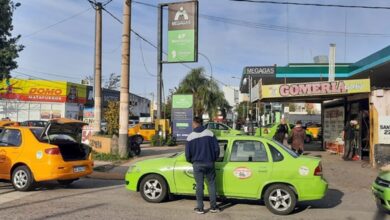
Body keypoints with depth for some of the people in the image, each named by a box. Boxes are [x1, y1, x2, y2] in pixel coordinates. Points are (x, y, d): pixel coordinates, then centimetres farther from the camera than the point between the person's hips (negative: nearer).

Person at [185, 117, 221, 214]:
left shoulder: (190, 137, -4)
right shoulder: (210, 133, -3)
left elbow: (187, 153, -1)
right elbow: (216, 148, -3)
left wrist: (191, 161, 20)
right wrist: (214, 159, 14)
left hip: (197, 164, -1)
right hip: (209, 163, 1)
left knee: (199, 185, 7)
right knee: (211, 184, 11)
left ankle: (200, 208, 12)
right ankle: (213, 207, 13)